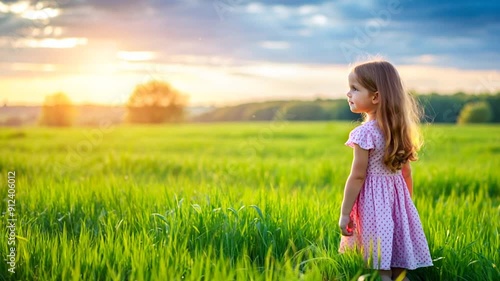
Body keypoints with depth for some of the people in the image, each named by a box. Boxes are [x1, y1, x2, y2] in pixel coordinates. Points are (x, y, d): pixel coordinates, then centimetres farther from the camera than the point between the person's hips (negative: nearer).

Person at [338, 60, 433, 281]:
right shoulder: (398, 129, 6)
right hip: (397, 198, 7)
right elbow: (406, 171, 13)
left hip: (373, 204, -7)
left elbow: (357, 176, -16)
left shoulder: (365, 133, -16)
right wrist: (407, 202, 23)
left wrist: (344, 213, -10)